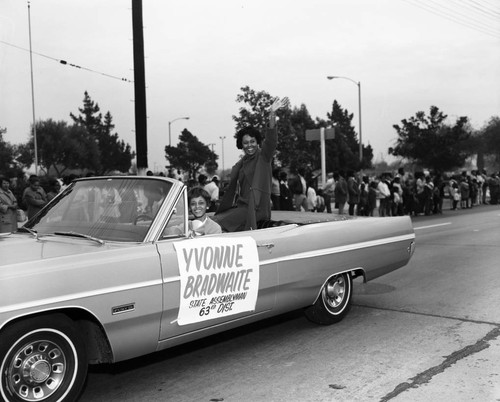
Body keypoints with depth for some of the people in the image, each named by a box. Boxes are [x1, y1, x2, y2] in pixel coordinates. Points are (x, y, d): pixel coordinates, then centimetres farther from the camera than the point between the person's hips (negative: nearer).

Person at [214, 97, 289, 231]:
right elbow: (233, 188, 21)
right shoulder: (240, 164, 16)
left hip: (256, 208, -7)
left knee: (218, 223, -18)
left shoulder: (263, 156, -1)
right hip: (242, 206, 7)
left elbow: (271, 139, -19)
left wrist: (272, 113, -33)